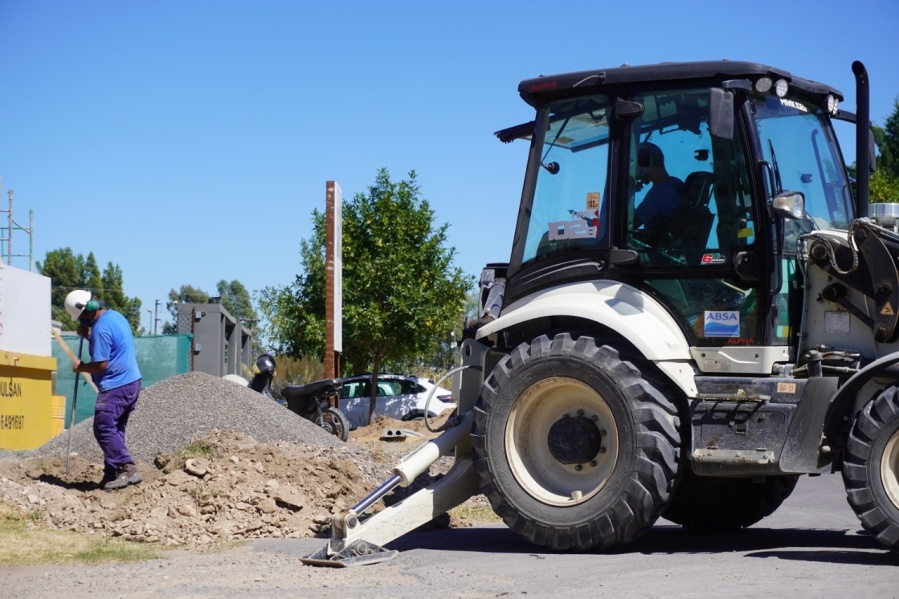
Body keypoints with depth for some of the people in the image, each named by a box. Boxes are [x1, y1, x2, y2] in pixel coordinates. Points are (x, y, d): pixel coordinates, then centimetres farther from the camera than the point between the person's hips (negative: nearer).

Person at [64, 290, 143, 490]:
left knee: (104, 429, -9)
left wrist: (80, 367, -4)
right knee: (114, 429, 12)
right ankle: (112, 474, 12)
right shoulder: (115, 316, 12)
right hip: (132, 382, 10)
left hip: (116, 386, -10)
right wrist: (87, 336, 13)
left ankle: (129, 469, -15)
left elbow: (101, 364, -20)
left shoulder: (101, 327, -20)